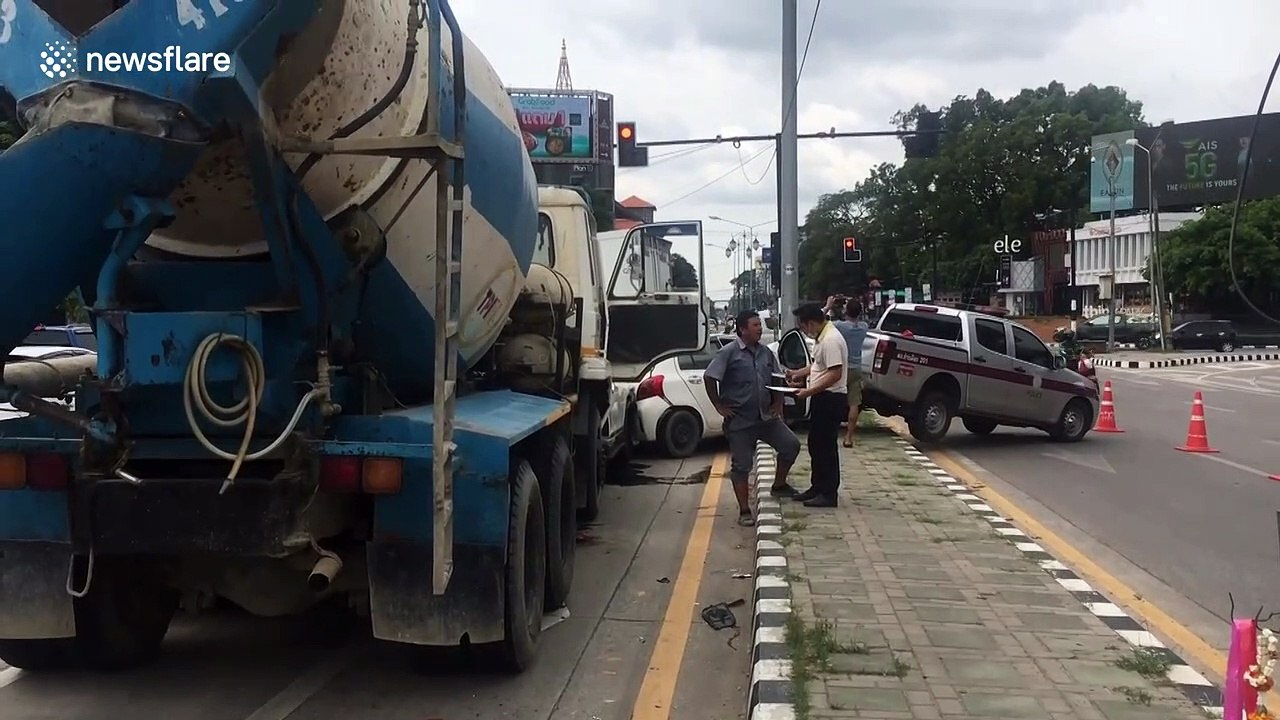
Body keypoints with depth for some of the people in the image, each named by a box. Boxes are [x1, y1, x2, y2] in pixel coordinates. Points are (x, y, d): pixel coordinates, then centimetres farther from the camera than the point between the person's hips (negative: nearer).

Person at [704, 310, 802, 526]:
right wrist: (719, 406, -10)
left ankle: (779, 485, 24)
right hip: (740, 420, -6)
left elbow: (778, 379, 19)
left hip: (766, 417, 6)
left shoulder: (766, 353, 8)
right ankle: (744, 511, 8)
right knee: (741, 465, -1)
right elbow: (709, 377, -13)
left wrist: (777, 404, 9)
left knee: (791, 445, 2)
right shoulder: (729, 352, -11)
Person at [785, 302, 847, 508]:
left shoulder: (831, 340, -22)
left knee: (827, 447, -3)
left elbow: (835, 374, -28)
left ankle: (828, 494, 3)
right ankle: (818, 488, 26)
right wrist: (799, 373, 18)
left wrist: (809, 391, -27)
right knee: (816, 445, 16)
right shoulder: (821, 337, 11)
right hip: (821, 398, 10)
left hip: (830, 399, -10)